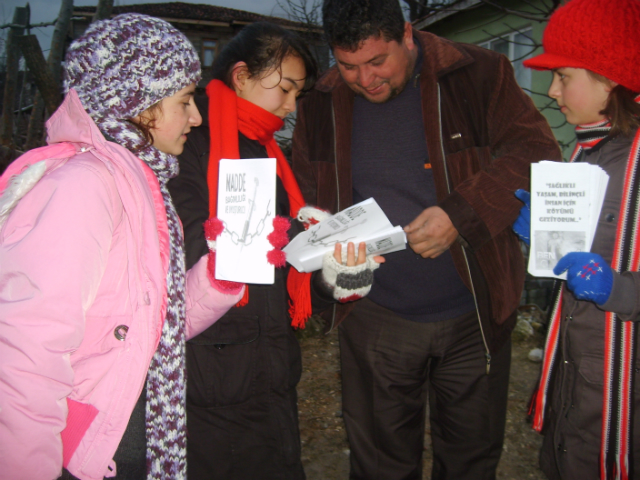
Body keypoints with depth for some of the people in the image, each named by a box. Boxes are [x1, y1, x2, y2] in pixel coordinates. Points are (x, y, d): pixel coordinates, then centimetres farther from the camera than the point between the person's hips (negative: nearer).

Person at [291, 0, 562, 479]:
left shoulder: (480, 75, -8)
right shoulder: (321, 105, 0)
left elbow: (538, 156, -9)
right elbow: (304, 196, 9)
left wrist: (463, 212, -23)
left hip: (475, 317, -1)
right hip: (375, 317, 2)